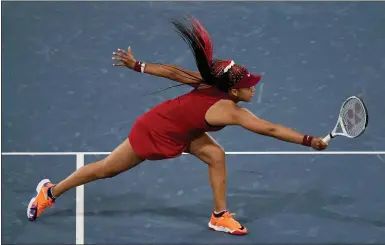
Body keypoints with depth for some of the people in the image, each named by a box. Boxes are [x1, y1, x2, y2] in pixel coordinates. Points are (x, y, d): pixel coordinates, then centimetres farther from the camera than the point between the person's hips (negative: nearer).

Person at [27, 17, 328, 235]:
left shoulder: (212, 85, -14)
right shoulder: (229, 110, -35)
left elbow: (175, 71, -11)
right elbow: (270, 129, -35)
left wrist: (138, 65, -5)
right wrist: (309, 140, -33)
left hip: (177, 130, 8)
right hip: (153, 134, -8)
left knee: (216, 155, -6)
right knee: (105, 170, 10)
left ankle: (220, 216, 8)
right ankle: (50, 191, 31)